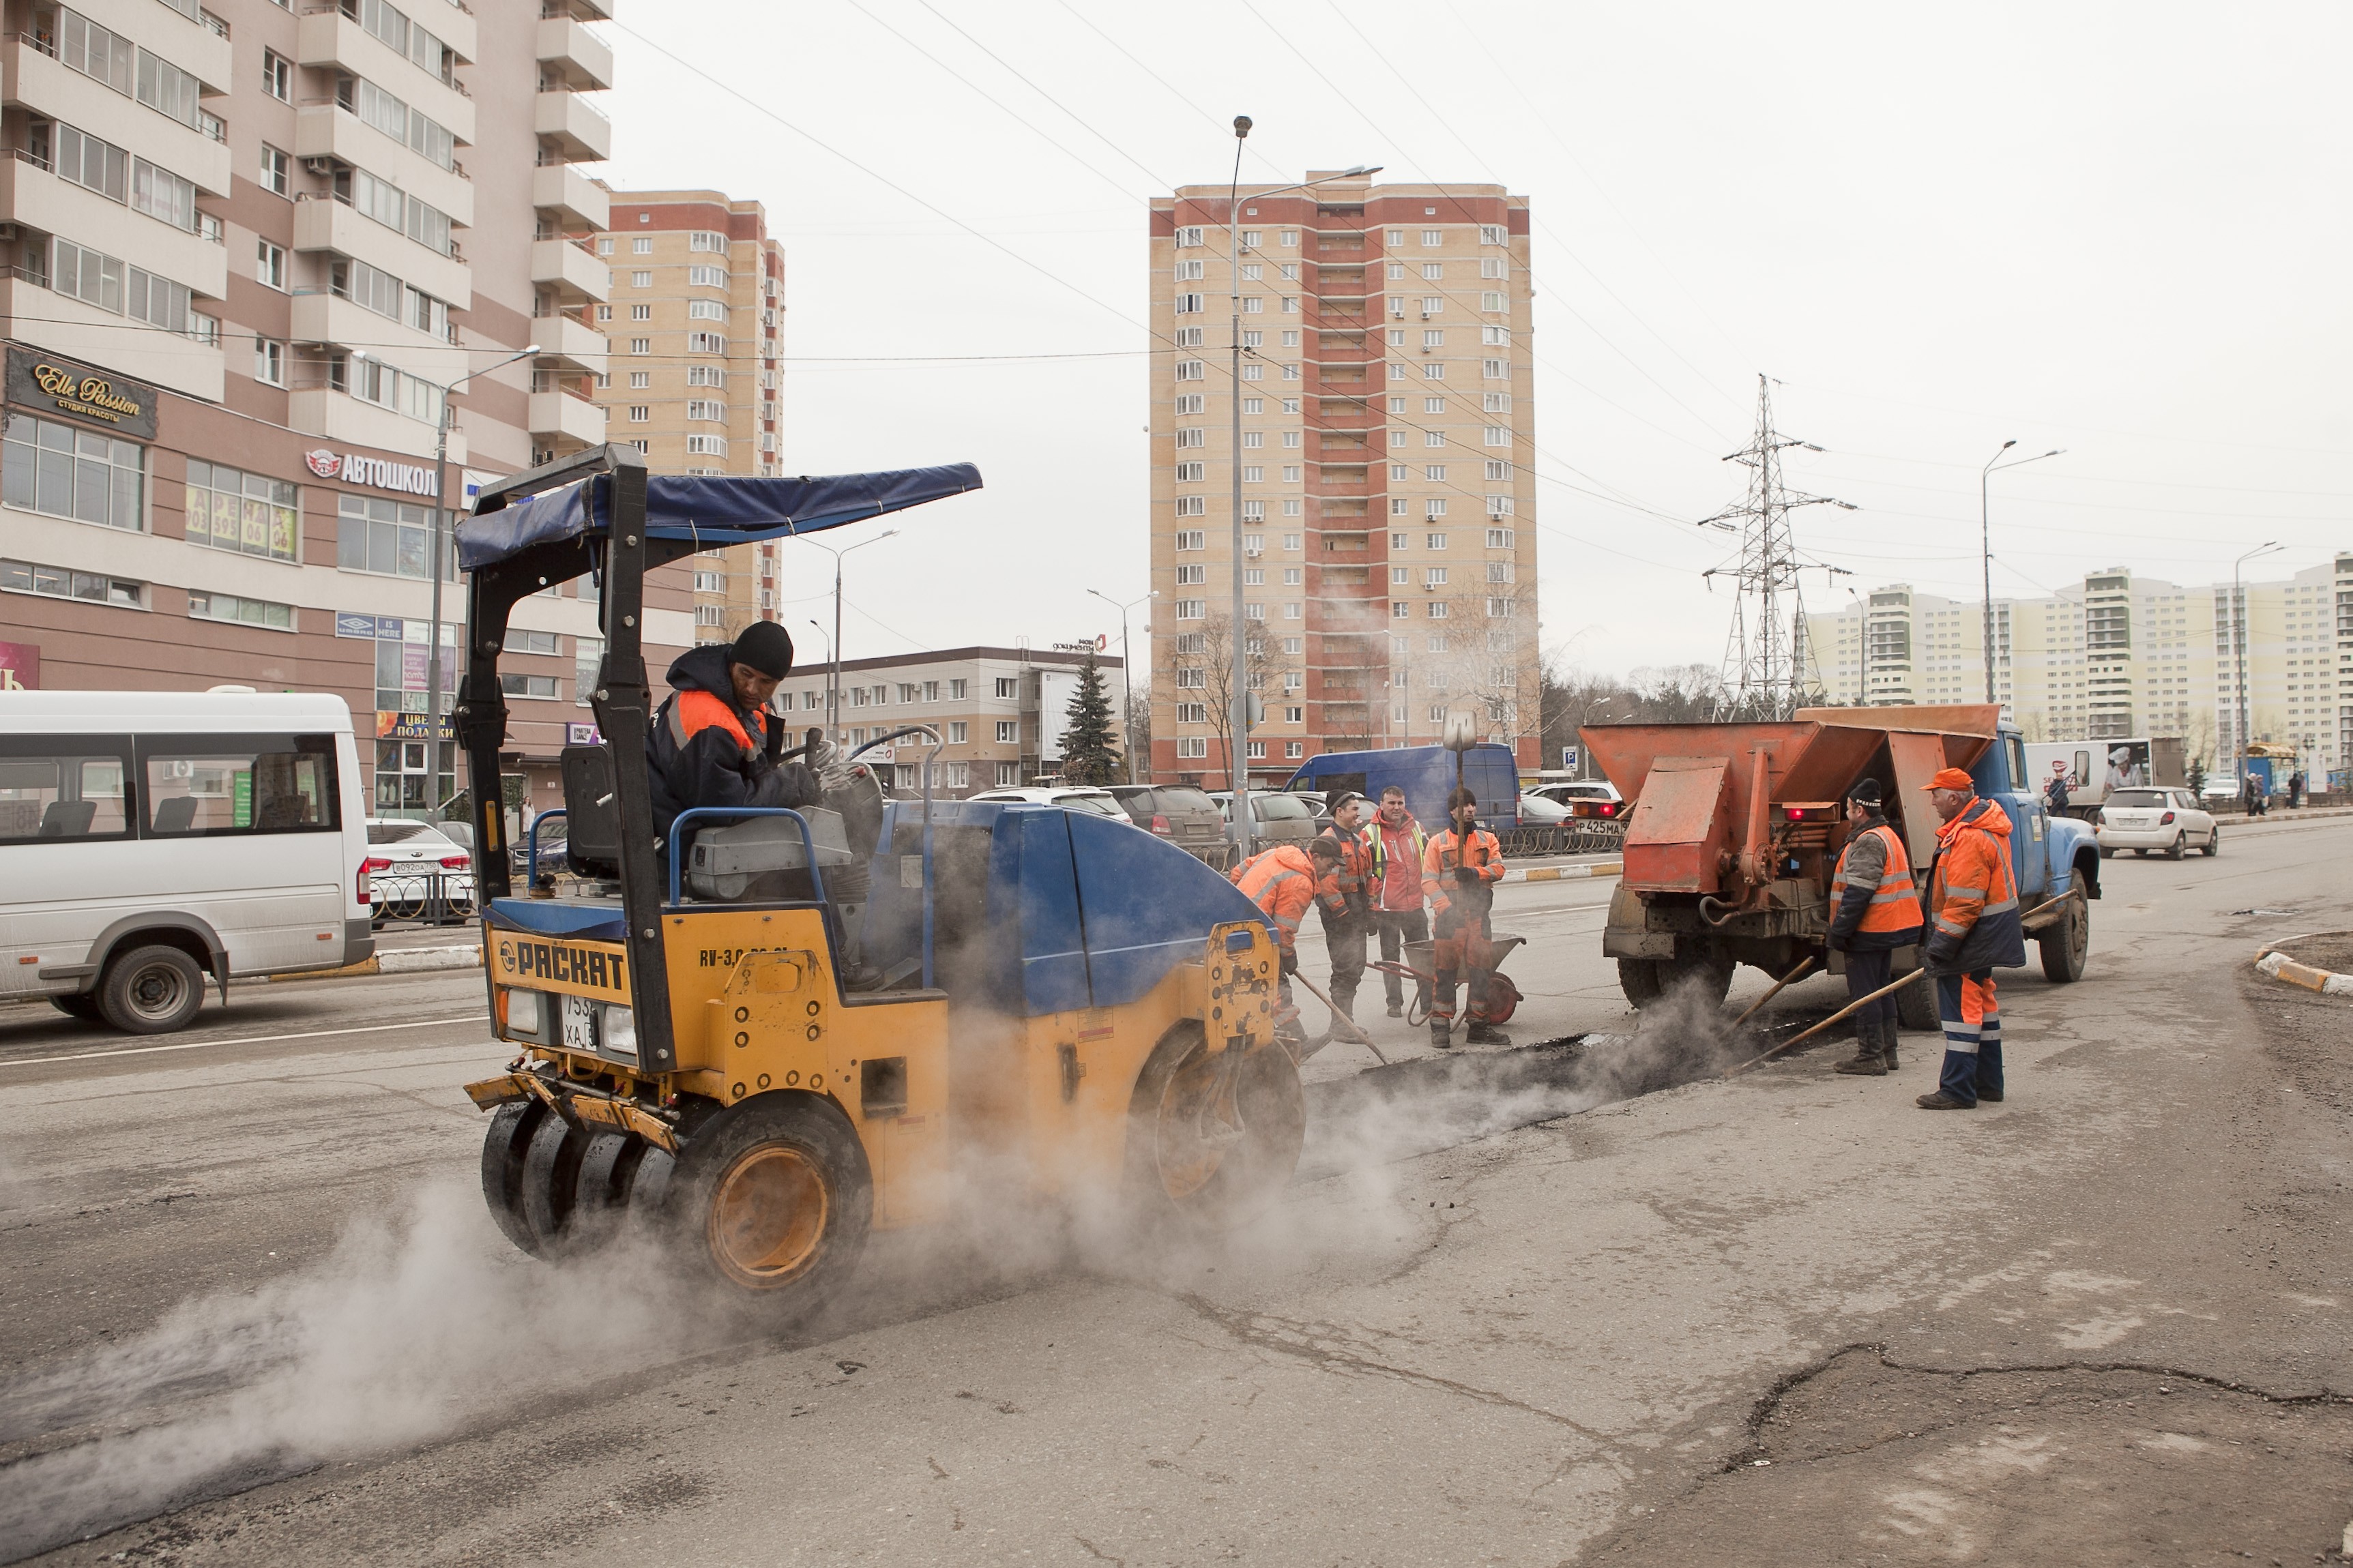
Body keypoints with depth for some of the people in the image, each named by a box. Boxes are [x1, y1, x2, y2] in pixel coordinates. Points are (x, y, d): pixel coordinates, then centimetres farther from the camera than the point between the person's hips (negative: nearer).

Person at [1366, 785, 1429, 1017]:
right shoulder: (1371, 833, -4)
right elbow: (1364, 870, -3)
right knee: (1390, 957, 4)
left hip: (1415, 906, 4)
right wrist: (1378, 892, -9)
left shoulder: (1416, 828, 11)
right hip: (1387, 908, -4)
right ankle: (1394, 1003, 13)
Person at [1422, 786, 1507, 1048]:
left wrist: (1475, 873, -19)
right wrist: (1445, 907, -17)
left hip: (1479, 911, 3)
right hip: (1449, 913, -3)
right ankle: (1440, 1027, 1)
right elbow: (1429, 880, -3)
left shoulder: (1487, 839, 14)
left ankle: (1479, 1026, 14)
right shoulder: (1438, 842, 5)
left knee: (1481, 969, 5)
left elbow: (1498, 868, 1)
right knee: (1446, 970, -4)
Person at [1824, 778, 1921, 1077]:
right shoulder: (1888, 836, 17)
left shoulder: (1868, 842, -18)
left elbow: (1857, 893, -24)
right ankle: (1886, 1053, 21)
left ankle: (1871, 1057, -2)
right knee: (1881, 990, 16)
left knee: (1864, 993, -5)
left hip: (1868, 931, -10)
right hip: (1886, 930, 10)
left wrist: (1839, 931, -21)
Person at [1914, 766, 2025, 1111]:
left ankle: (1958, 1091, -4)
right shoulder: (1984, 826, 12)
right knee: (1981, 1005, 17)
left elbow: (1964, 901, -26)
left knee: (1961, 1010, -7)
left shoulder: (1969, 838, -23)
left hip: (1971, 939, -11)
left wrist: (1943, 941, -23)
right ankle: (1987, 1083, 26)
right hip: (1985, 937, 11)